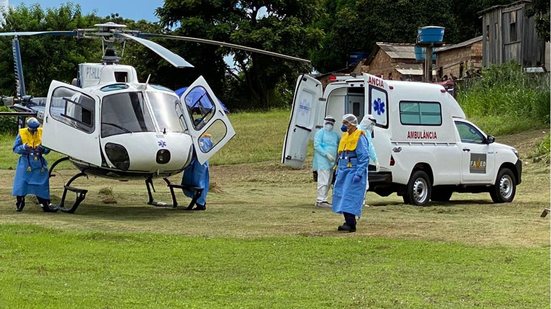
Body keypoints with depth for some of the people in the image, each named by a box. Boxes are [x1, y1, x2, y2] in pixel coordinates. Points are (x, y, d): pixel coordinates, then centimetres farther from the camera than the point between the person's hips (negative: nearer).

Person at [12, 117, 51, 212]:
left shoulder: (42, 133, 4)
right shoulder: (22, 134, 0)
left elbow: (48, 149, 8)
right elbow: (15, 149, 1)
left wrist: (43, 149, -15)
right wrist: (24, 147, -19)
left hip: (39, 163, 1)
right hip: (25, 162, -1)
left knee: (41, 184, 3)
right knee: (21, 183, -4)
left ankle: (45, 203, 11)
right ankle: (19, 203, 9)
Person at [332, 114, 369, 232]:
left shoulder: (360, 137, -10)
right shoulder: (345, 136, 18)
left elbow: (364, 157, -15)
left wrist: (359, 173, -23)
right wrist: (338, 171, 20)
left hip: (353, 171, -9)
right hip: (343, 172, 9)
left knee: (349, 197, -15)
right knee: (341, 196, 8)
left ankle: (351, 224, -16)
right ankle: (348, 222, 15)